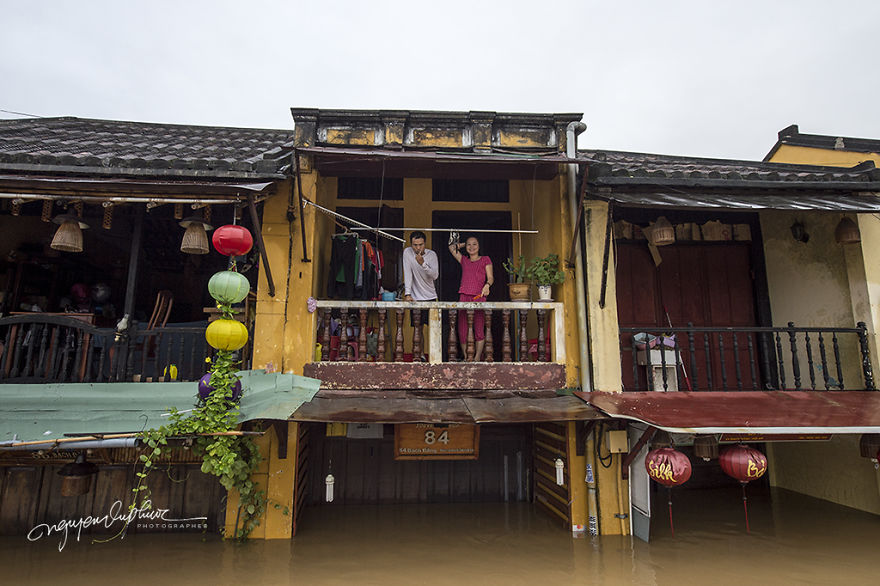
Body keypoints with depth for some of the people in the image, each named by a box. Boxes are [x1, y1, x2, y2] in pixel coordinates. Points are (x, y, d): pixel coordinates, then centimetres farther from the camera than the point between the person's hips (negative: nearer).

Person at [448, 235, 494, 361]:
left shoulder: (485, 260, 13)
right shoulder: (463, 260, 21)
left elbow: (490, 277, 3)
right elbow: (452, 247, 29)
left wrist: (487, 285, -16)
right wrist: (463, 244, 29)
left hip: (479, 297, -3)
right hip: (464, 297, 3)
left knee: (479, 329, -8)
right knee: (462, 330, -2)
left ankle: (477, 358, -2)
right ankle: (465, 358, 7)